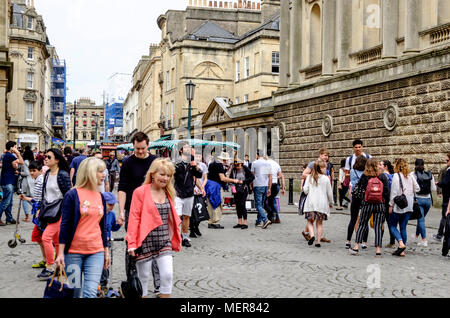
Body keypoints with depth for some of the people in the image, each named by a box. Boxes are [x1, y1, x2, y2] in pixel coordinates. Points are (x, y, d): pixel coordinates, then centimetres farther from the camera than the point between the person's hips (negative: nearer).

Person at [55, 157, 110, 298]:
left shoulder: (100, 197, 10)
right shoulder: (73, 195, -6)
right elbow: (65, 225, -6)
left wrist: (106, 252, 17)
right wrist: (61, 253, -9)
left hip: (96, 252, 4)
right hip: (74, 252, -4)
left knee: (91, 292, -7)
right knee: (75, 292, 5)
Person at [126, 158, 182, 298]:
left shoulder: (168, 193, 10)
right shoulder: (140, 192, -7)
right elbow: (134, 218, -9)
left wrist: (176, 240, 14)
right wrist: (132, 243, -13)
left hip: (164, 241, 4)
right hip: (146, 241, -4)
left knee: (168, 275, -5)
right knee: (143, 277, 7)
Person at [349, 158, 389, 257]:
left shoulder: (364, 177, -3)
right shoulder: (383, 177, -2)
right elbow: (387, 192, -2)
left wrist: (361, 203, 12)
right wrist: (387, 204, 6)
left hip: (367, 204, 0)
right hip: (380, 205, 0)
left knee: (362, 224, 11)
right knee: (378, 226, 5)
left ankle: (356, 247, 10)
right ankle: (378, 250, 2)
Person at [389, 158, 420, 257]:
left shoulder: (396, 175, -10)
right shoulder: (410, 176, 6)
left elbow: (394, 192, -12)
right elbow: (417, 189, 10)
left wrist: (391, 205, -7)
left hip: (398, 205, -5)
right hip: (409, 206, 6)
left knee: (393, 226, 7)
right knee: (403, 227, 10)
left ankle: (401, 243, -14)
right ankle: (401, 250, 10)